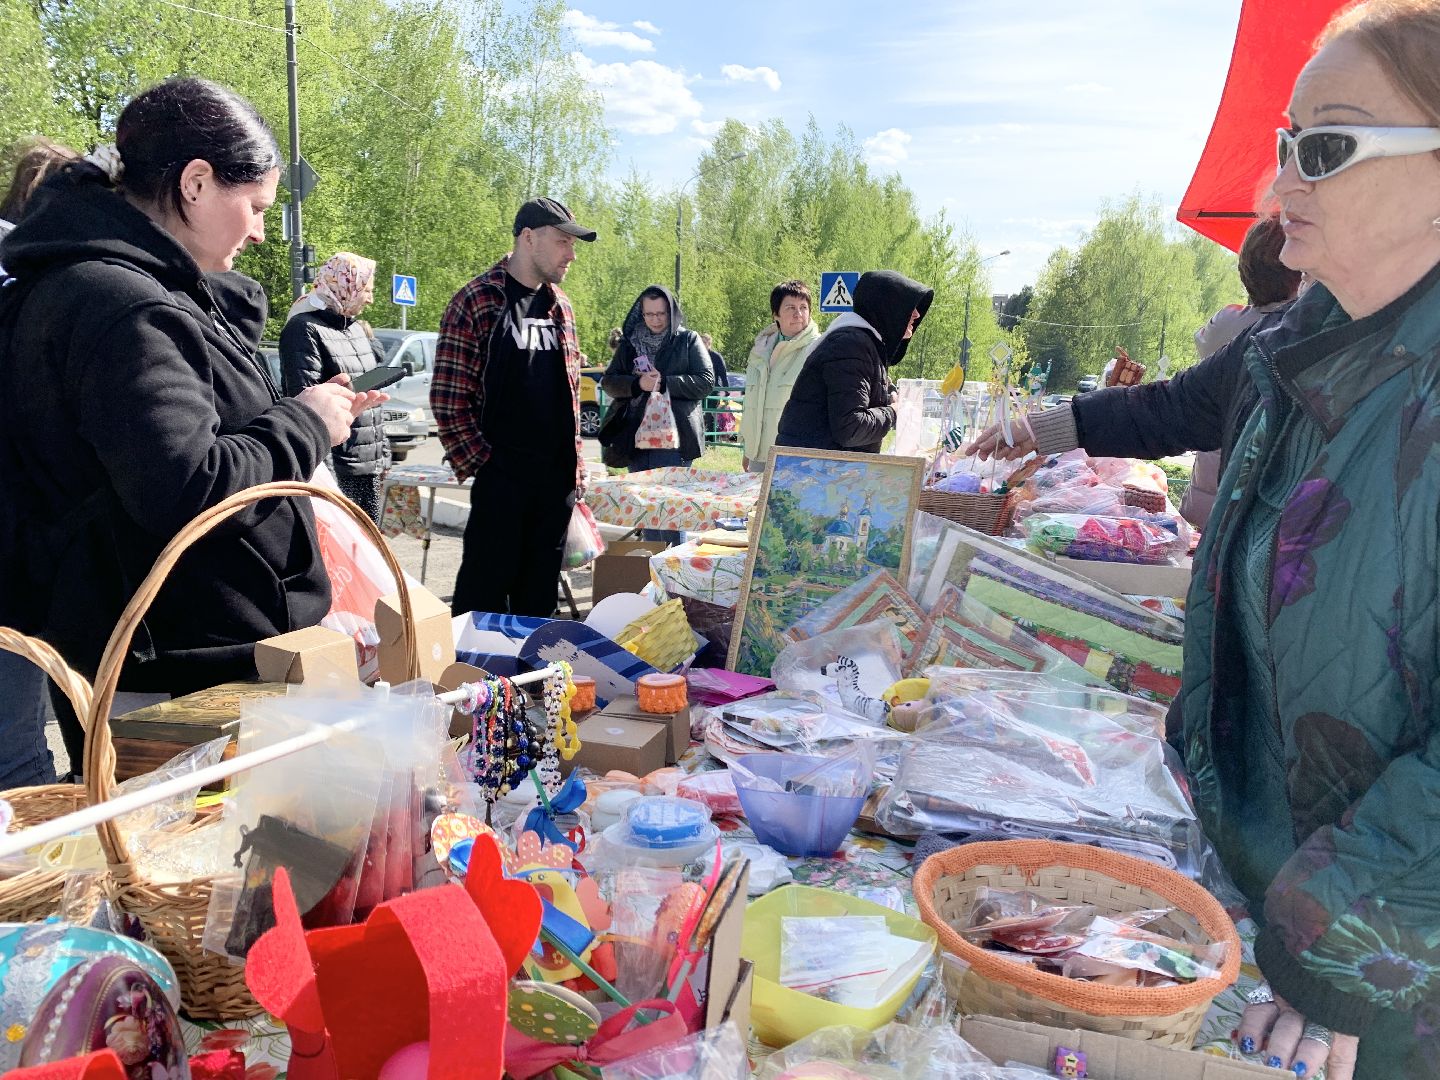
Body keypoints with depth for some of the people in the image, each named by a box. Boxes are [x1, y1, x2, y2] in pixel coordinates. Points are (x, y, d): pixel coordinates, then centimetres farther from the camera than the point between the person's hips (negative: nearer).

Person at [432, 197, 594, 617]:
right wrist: (476, 461, -11)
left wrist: (575, 466, 13)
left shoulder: (560, 306, 13)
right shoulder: (476, 301, -7)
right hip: (500, 472, -6)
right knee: (486, 585, 0)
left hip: (557, 475, 6)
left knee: (540, 590, 13)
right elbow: (448, 395, -9)